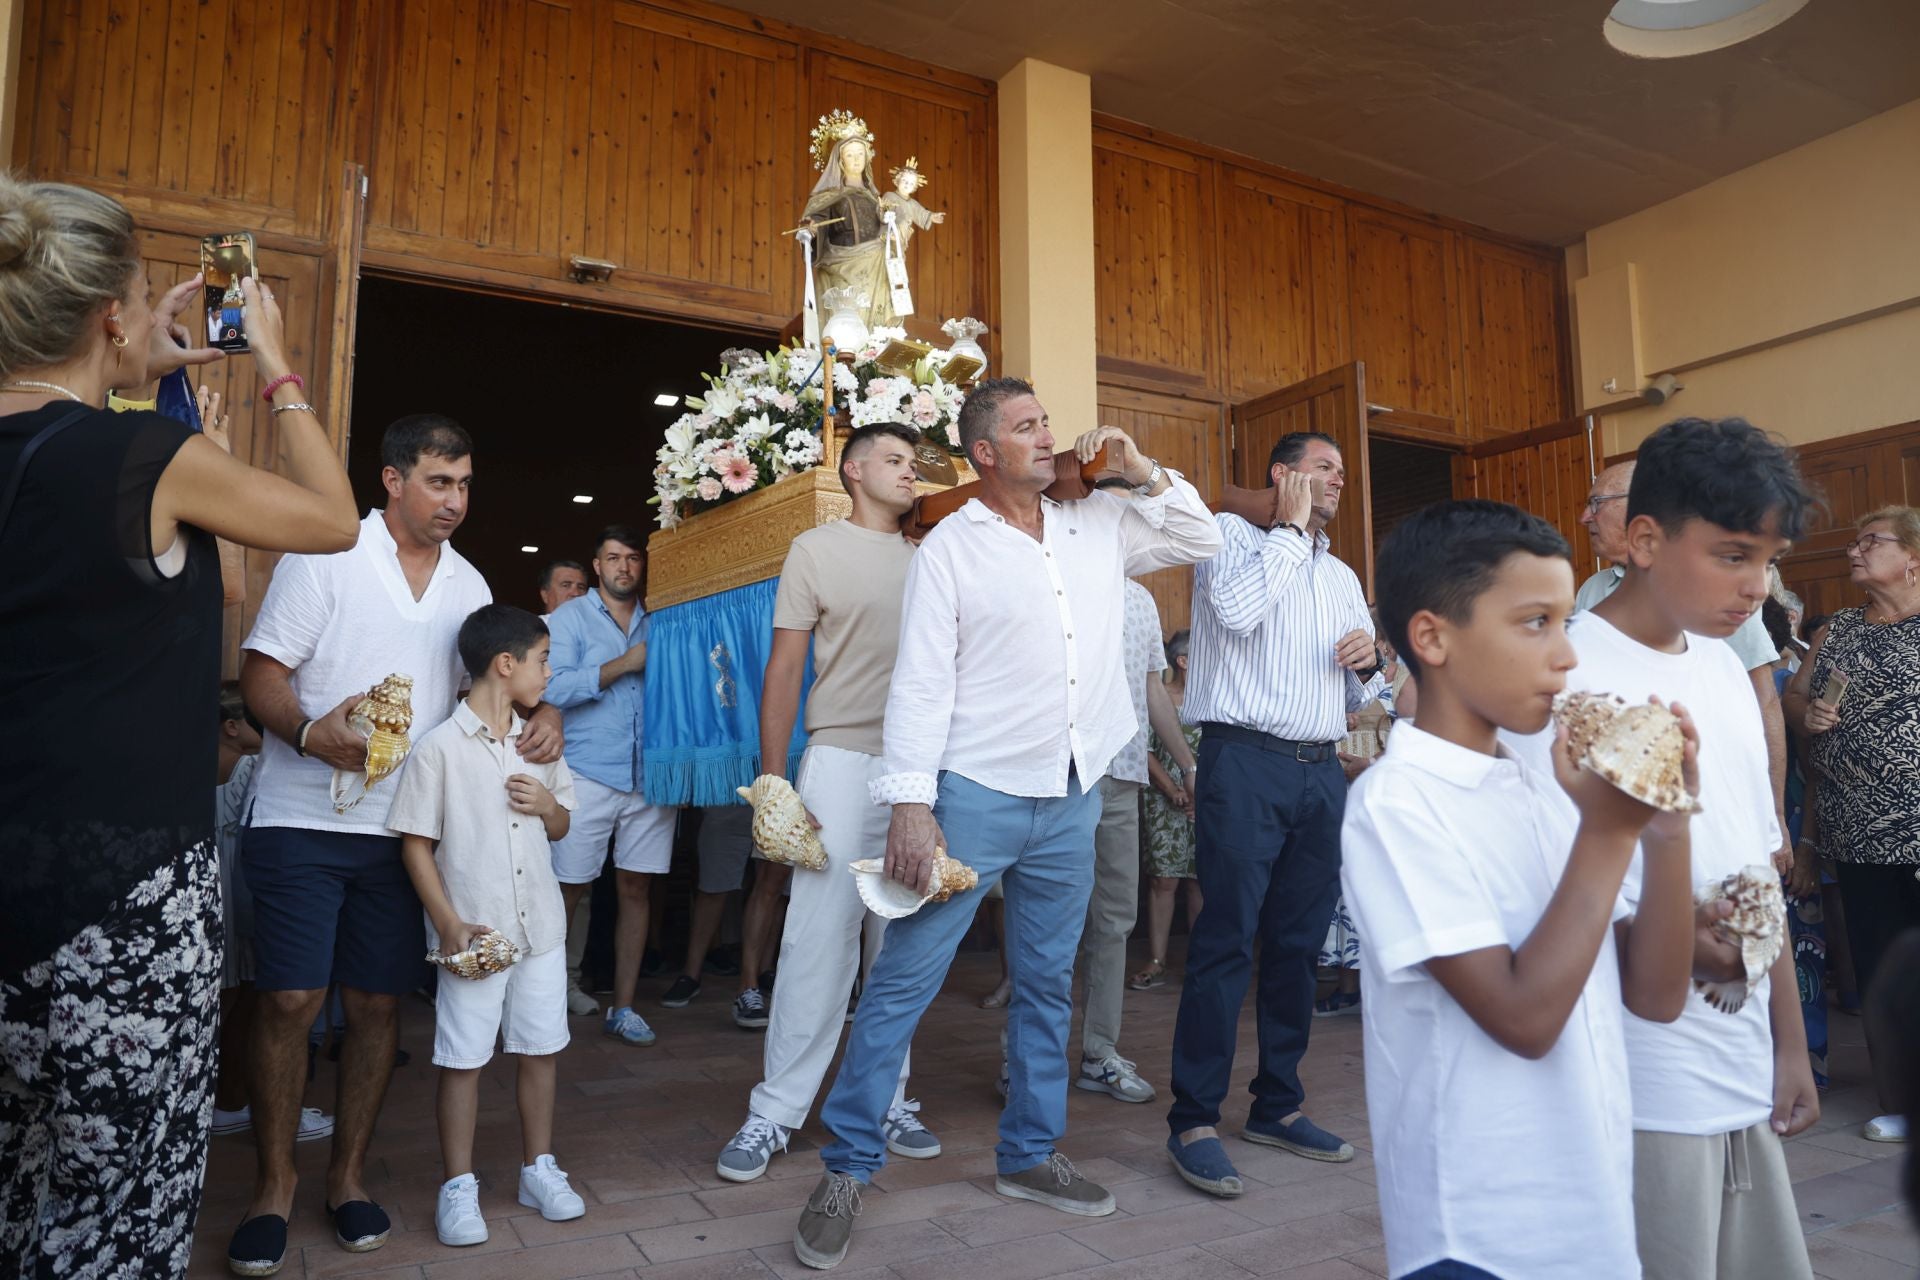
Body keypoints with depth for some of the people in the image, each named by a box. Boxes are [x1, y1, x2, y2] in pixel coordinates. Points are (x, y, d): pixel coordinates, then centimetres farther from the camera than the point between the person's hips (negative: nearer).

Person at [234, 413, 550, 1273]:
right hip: (304, 820, -4)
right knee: (289, 1001, -3)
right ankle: (274, 1184, 17)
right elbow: (261, 672, -7)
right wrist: (312, 734, -26)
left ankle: (348, 1175, 25)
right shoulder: (325, 556, -4)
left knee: (378, 1003, 8)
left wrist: (542, 714, -4)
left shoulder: (468, 583, 10)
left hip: (404, 826, 4)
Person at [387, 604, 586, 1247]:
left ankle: (538, 1169, 28)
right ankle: (458, 1186, 20)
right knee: (463, 1057, 5)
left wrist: (548, 805, -6)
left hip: (540, 926, 5)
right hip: (473, 932, -5)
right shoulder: (439, 747, -10)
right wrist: (450, 925, -14)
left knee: (540, 1048, 12)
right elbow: (416, 844, -8)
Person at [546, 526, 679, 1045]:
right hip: (589, 774, -3)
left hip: (649, 775, 3)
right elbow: (555, 688, -9)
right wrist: (625, 664, -12)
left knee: (636, 888, 4)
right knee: (570, 889, 0)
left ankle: (623, 1007, 13)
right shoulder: (571, 618, 5)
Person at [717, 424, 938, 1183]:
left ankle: (887, 1101, 21)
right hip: (844, 760, -4)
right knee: (819, 939, -3)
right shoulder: (817, 550, 2)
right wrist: (772, 786, -7)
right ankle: (774, 1113, 9)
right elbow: (783, 672, -1)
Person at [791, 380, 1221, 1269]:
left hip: (1070, 800, 5)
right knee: (903, 980, -3)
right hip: (976, 794, -5)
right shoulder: (950, 546, -5)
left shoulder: (1096, 528, 10)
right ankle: (846, 1170, 10)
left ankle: (1028, 1156, 30)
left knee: (1047, 985, 15)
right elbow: (921, 681, -10)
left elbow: (1201, 541, 20)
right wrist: (911, 802, -17)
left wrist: (1141, 472, 6)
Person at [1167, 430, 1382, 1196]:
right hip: (1246, 763, -6)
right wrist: (1291, 527, -6)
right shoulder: (1233, 533, 6)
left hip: (1322, 772, 7)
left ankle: (1277, 1105, 22)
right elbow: (1237, 609, -16)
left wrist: (1370, 664, 2)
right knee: (1225, 941, -7)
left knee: (1299, 944, 10)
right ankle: (1193, 1122, 0)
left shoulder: (1342, 577, 23)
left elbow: (1362, 700, 24)